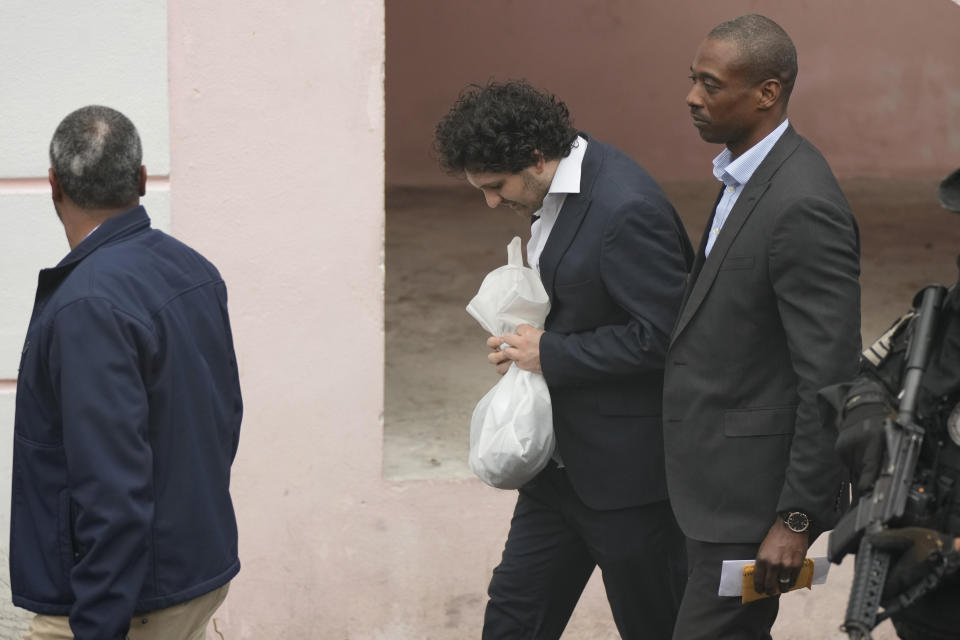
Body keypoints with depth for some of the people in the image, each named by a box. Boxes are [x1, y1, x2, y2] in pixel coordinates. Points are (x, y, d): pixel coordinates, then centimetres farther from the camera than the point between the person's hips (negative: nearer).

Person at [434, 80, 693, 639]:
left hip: (627, 465, -9)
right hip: (564, 459, 9)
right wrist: (527, 334, 1)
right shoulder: (558, 189, 5)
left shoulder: (626, 210, -25)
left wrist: (550, 355, -18)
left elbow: (661, 336, -25)